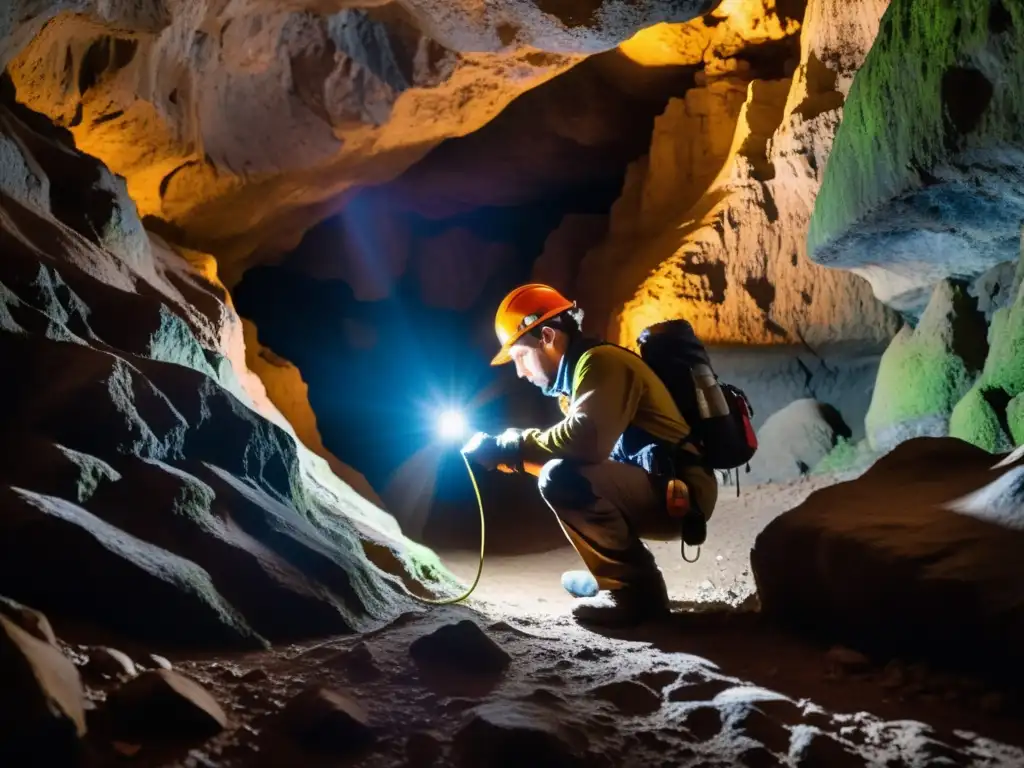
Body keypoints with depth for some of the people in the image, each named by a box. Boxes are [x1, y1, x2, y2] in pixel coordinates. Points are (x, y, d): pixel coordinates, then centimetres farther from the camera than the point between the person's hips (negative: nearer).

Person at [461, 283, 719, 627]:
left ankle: (636, 588, -15)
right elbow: (572, 449, 16)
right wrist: (504, 452, 5)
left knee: (561, 479, -28)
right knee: (561, 473, 25)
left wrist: (509, 447, -19)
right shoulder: (581, 371, 18)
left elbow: (585, 440, -30)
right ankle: (624, 574, 21)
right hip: (650, 491, 10)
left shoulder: (600, 361, -13)